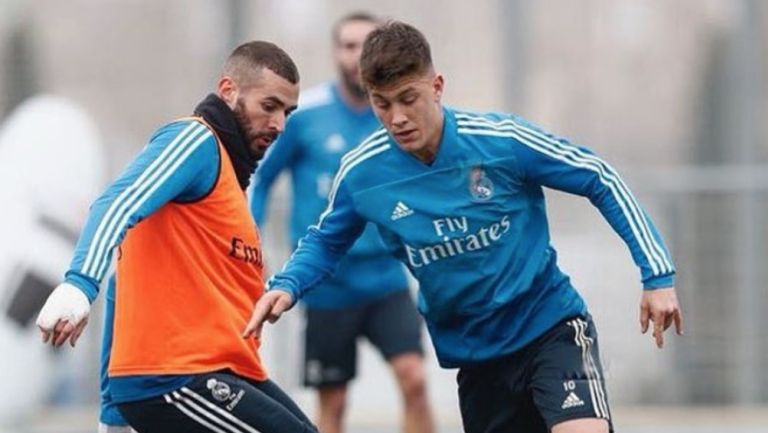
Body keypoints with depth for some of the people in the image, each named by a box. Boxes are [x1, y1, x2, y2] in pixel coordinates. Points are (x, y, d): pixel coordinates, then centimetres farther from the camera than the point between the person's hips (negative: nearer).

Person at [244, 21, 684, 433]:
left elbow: (601, 180, -7)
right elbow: (326, 241, 11)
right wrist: (286, 286, -10)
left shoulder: (502, 140, -18)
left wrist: (657, 273, -10)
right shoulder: (362, 174, -10)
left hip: (550, 326, -4)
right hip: (474, 355, 4)